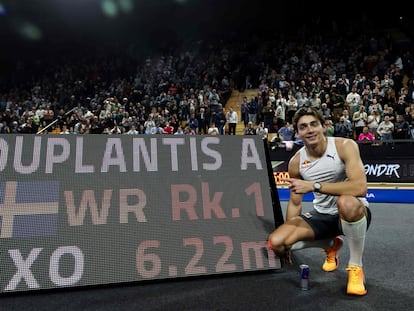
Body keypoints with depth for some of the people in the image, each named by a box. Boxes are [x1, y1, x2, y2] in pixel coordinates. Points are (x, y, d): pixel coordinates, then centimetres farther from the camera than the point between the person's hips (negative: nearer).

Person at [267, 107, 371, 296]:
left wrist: (314, 185, -36)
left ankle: (356, 267, -14)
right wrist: (289, 234, 6)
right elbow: (295, 203, 6)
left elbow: (360, 187, -32)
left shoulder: (345, 146, -17)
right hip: (322, 215, 5)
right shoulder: (296, 162, -5)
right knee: (276, 242, -15)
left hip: (354, 214, -4)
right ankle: (331, 244, 15)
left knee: (347, 202, -42)